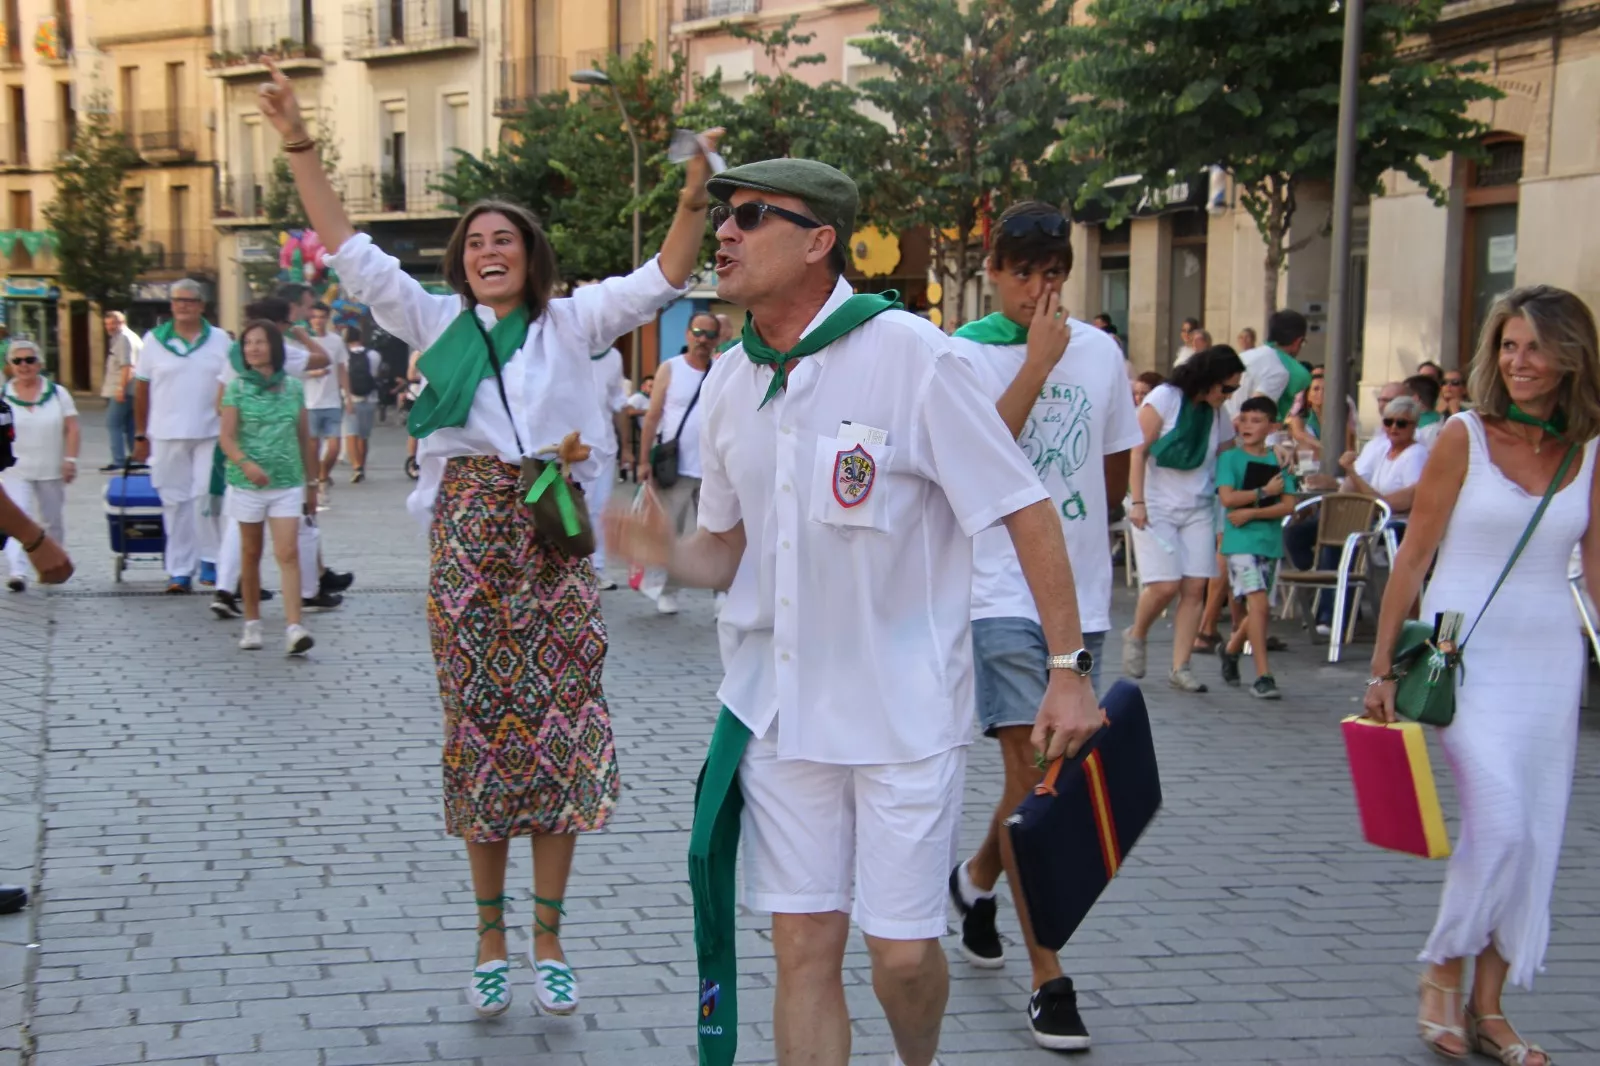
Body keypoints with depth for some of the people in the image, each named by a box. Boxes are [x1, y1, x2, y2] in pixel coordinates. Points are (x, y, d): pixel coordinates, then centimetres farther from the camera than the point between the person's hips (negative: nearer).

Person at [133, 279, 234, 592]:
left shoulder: (220, 340, 5)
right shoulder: (154, 341, 5)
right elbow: (141, 389, 8)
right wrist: (141, 435, 6)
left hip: (210, 434, -1)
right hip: (167, 435, 1)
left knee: (206, 497, -5)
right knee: (175, 501, 4)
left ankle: (210, 558, 11)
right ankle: (179, 569, 10)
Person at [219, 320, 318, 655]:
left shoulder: (294, 388, 5)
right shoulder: (237, 388, -1)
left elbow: (305, 439, 11)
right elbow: (227, 438, -7)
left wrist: (311, 483, 13)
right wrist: (245, 463, -26)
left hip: (288, 483, 0)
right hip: (247, 484, 0)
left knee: (288, 553, -10)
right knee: (251, 554, 10)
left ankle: (294, 628, -17)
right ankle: (252, 624, 21)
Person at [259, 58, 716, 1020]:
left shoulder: (572, 323, 7)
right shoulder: (438, 323, 11)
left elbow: (663, 279, -2)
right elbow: (353, 254, 7)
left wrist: (697, 189, -17)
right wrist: (301, 147, 1)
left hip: (553, 535, -1)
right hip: (467, 535, 1)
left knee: (559, 724, 1)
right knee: (479, 723, 5)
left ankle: (549, 937, 12)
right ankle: (492, 937, 17)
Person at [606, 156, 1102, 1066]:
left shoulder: (907, 353, -14)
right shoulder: (731, 382, 5)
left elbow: (1027, 512, -11)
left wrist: (1070, 668, -12)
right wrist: (670, 554, -10)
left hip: (904, 709, -4)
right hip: (779, 707, 5)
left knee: (904, 952, 2)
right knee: (805, 947, 7)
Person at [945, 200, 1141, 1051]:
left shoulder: (1100, 352, 8)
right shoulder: (964, 353, -5)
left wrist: (1077, 530, 14)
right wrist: (1039, 361, -17)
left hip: (1081, 596, 5)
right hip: (1002, 591, -5)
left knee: (1056, 768, 14)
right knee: (1031, 768, -8)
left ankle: (978, 877, 42)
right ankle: (1048, 978, -2)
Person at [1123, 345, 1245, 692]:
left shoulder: (1218, 415, 10)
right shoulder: (1165, 398, -7)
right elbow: (1138, 451, -9)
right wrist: (1137, 502, -14)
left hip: (1198, 509, 5)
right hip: (1156, 507, -5)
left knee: (1195, 587, -5)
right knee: (1165, 584, -13)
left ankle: (1180, 667, -1)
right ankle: (1136, 636, 16)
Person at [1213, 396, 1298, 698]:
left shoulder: (1279, 461, 8)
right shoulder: (1230, 458, 0)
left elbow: (1288, 505, -1)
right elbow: (1227, 498, -12)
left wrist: (1251, 513, -12)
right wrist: (1265, 492, -9)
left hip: (1270, 540, 4)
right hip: (1240, 540, -4)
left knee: (1259, 608, 13)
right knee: (1258, 603, -15)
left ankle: (1231, 648, 41)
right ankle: (1263, 676, -12)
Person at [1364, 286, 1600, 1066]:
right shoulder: (1465, 437, -4)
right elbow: (1413, 557, -2)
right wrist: (1383, 665, -4)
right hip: (1466, 650, -4)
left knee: (1535, 839, 5)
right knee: (1497, 821, -15)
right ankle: (1443, 973, 8)